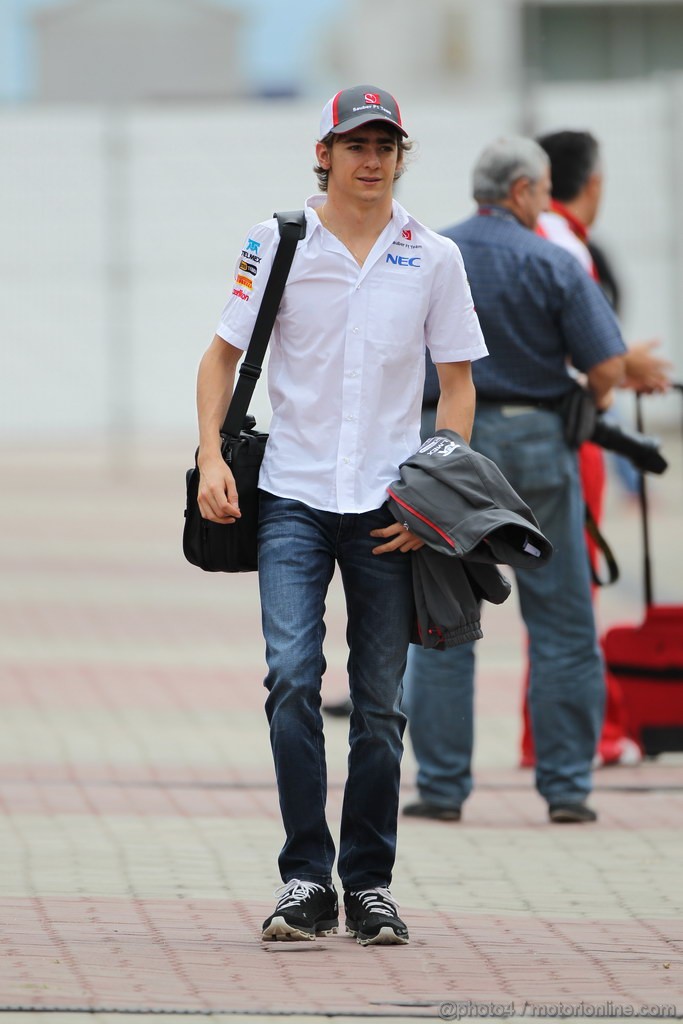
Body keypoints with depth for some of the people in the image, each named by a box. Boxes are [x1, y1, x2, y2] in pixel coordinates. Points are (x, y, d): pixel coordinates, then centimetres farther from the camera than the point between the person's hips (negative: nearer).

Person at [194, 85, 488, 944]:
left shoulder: (433, 258, 6)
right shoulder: (279, 243, 3)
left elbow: (457, 383, 8)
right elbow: (224, 355, 9)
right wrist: (212, 458, -5)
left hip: (390, 509, 1)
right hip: (293, 497, -1)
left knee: (380, 702, 4)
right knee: (292, 676, -16)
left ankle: (370, 886, 13)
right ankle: (305, 881, -13)